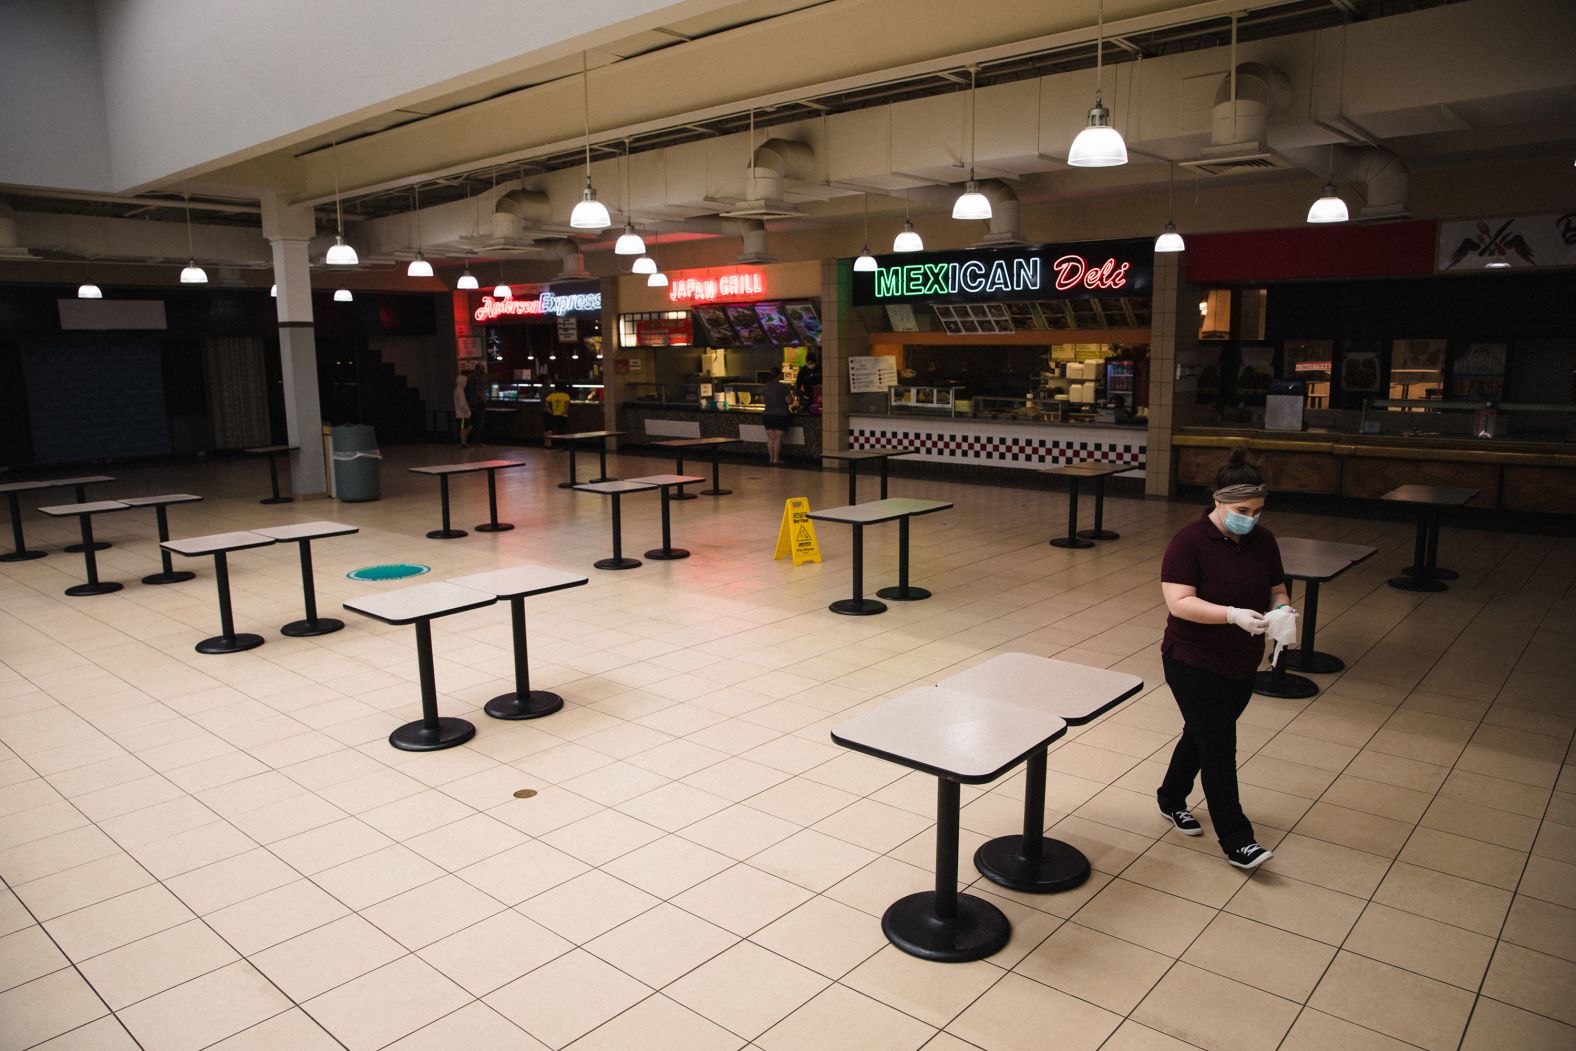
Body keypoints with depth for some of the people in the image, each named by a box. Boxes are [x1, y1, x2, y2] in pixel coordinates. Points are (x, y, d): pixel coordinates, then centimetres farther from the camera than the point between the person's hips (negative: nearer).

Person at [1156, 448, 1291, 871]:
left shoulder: (1263, 541, 2)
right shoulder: (1190, 542, -17)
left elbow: (1277, 591, 11)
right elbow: (1179, 602, -23)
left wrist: (1281, 610, -12)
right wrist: (1233, 615, -34)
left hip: (1242, 666, 7)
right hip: (1194, 664, -6)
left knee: (1202, 735, 20)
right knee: (1220, 749, -3)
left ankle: (1171, 800, 40)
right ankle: (1236, 840, 6)